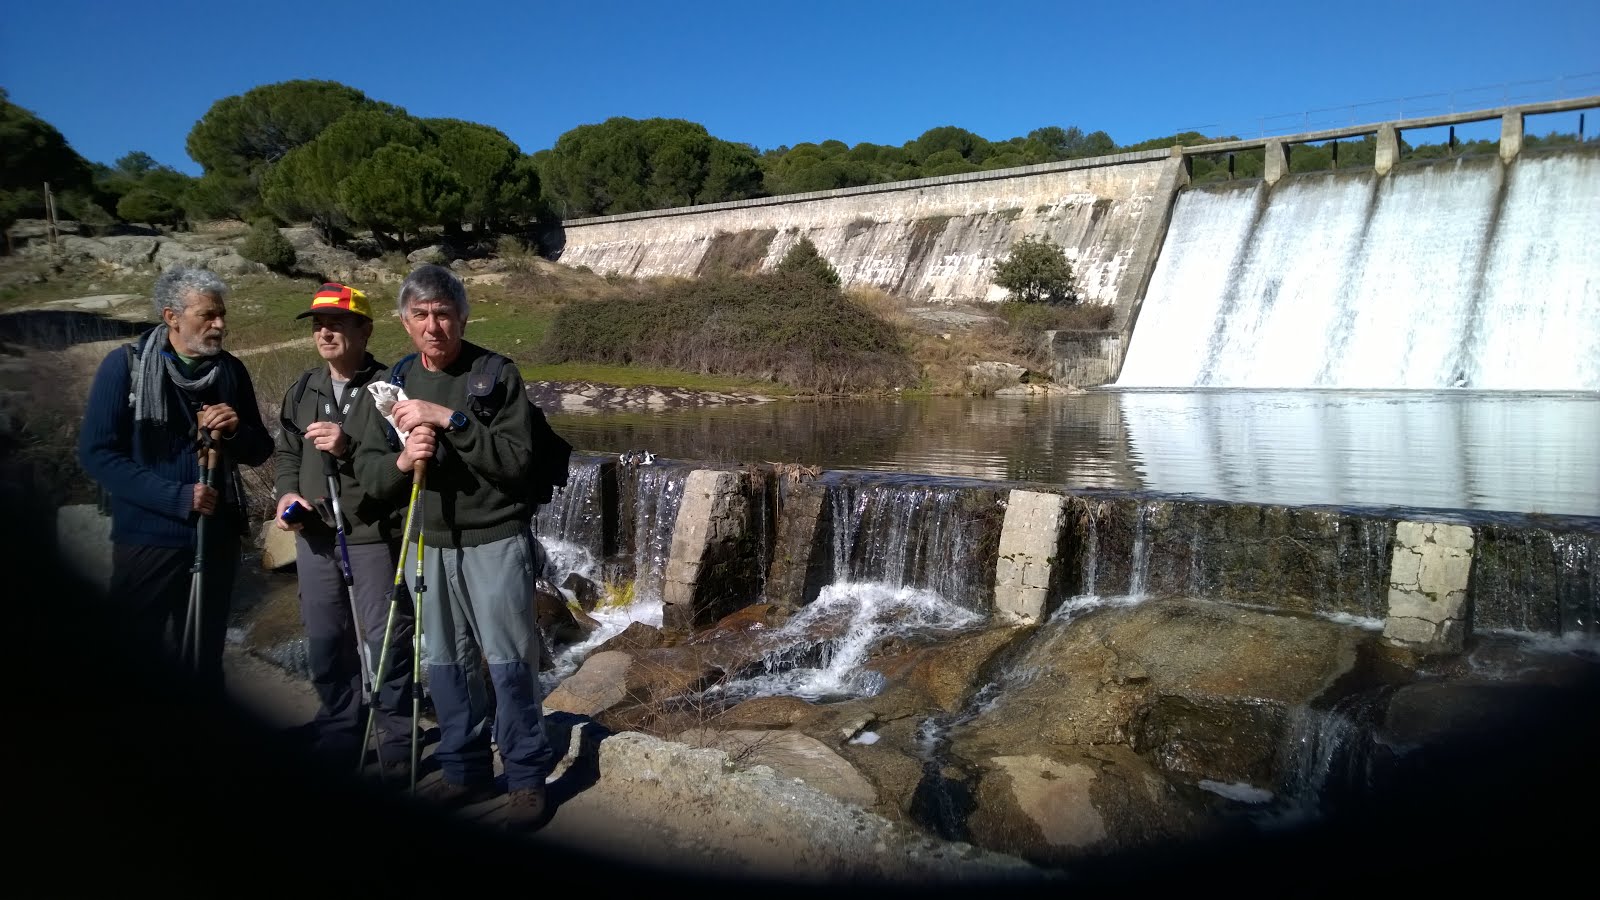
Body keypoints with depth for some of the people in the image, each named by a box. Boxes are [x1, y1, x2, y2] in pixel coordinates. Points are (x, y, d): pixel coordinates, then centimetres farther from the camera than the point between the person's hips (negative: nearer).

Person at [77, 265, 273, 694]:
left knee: (205, 660, 14)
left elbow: (260, 450, 10)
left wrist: (236, 430, -12)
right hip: (147, 538, -3)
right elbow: (96, 453, -11)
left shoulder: (231, 370, 4)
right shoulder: (126, 364, -7)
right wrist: (176, 497, -19)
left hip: (217, 536, 3)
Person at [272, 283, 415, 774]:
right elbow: (285, 451, 21)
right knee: (325, 645, 15)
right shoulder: (302, 390, 13)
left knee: (386, 644, -2)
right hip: (316, 536, 7)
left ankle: (397, 747, 12)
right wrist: (286, 493, 3)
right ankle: (339, 737, 32)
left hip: (375, 536, -6)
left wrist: (351, 446, -23)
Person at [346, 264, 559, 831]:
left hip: (495, 542, -5)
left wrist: (449, 419, -23)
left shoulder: (497, 375, -7)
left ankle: (528, 779, 12)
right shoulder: (393, 383, 7)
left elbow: (517, 459, -16)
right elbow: (368, 470, 5)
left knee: (509, 662, -1)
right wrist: (400, 462, -17)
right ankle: (465, 771, 29)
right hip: (426, 544, 5)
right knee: (445, 664, 13)